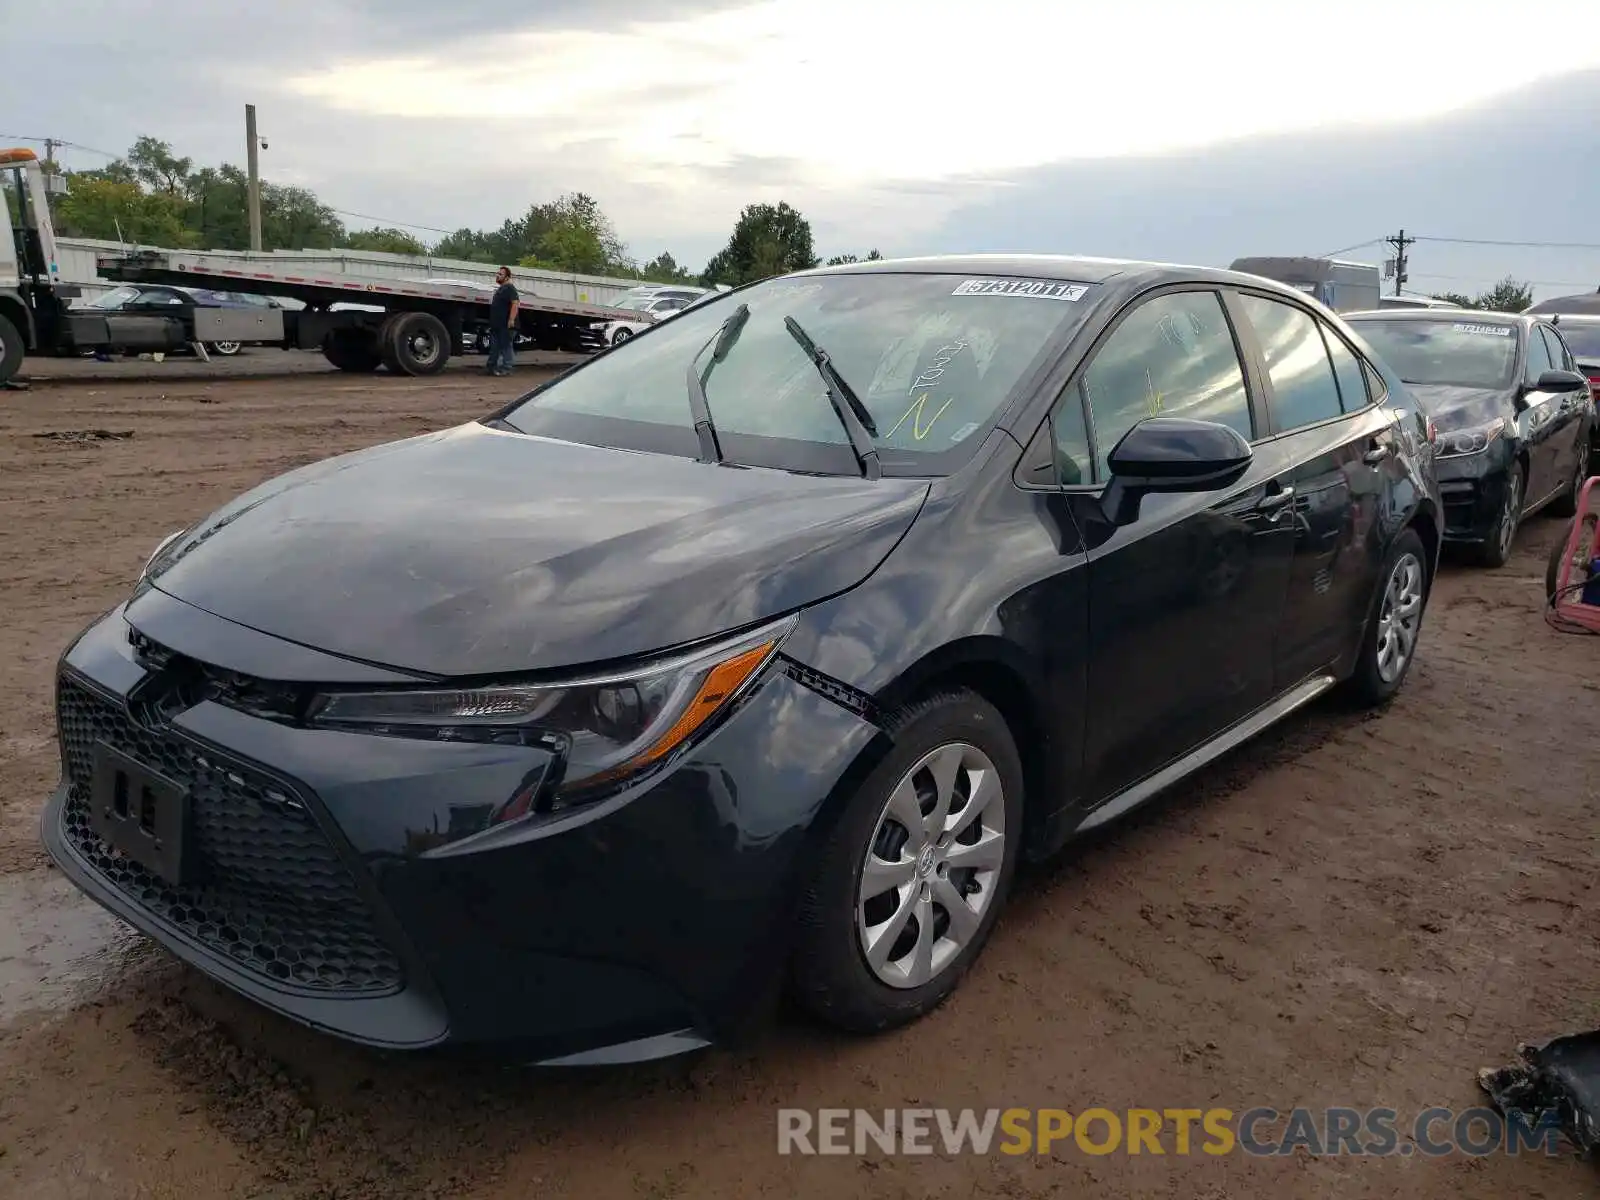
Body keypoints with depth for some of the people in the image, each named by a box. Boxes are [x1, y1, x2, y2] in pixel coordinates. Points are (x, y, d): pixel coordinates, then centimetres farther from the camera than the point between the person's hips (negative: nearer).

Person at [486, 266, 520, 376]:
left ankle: (505, 368, -3)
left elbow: (515, 303, -21)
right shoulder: (500, 289, 23)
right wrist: (492, 322, 25)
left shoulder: (510, 288, -9)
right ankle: (491, 367, 16)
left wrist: (511, 319, -28)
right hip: (497, 324, 10)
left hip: (506, 325, -10)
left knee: (506, 346, -6)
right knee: (494, 346, 12)